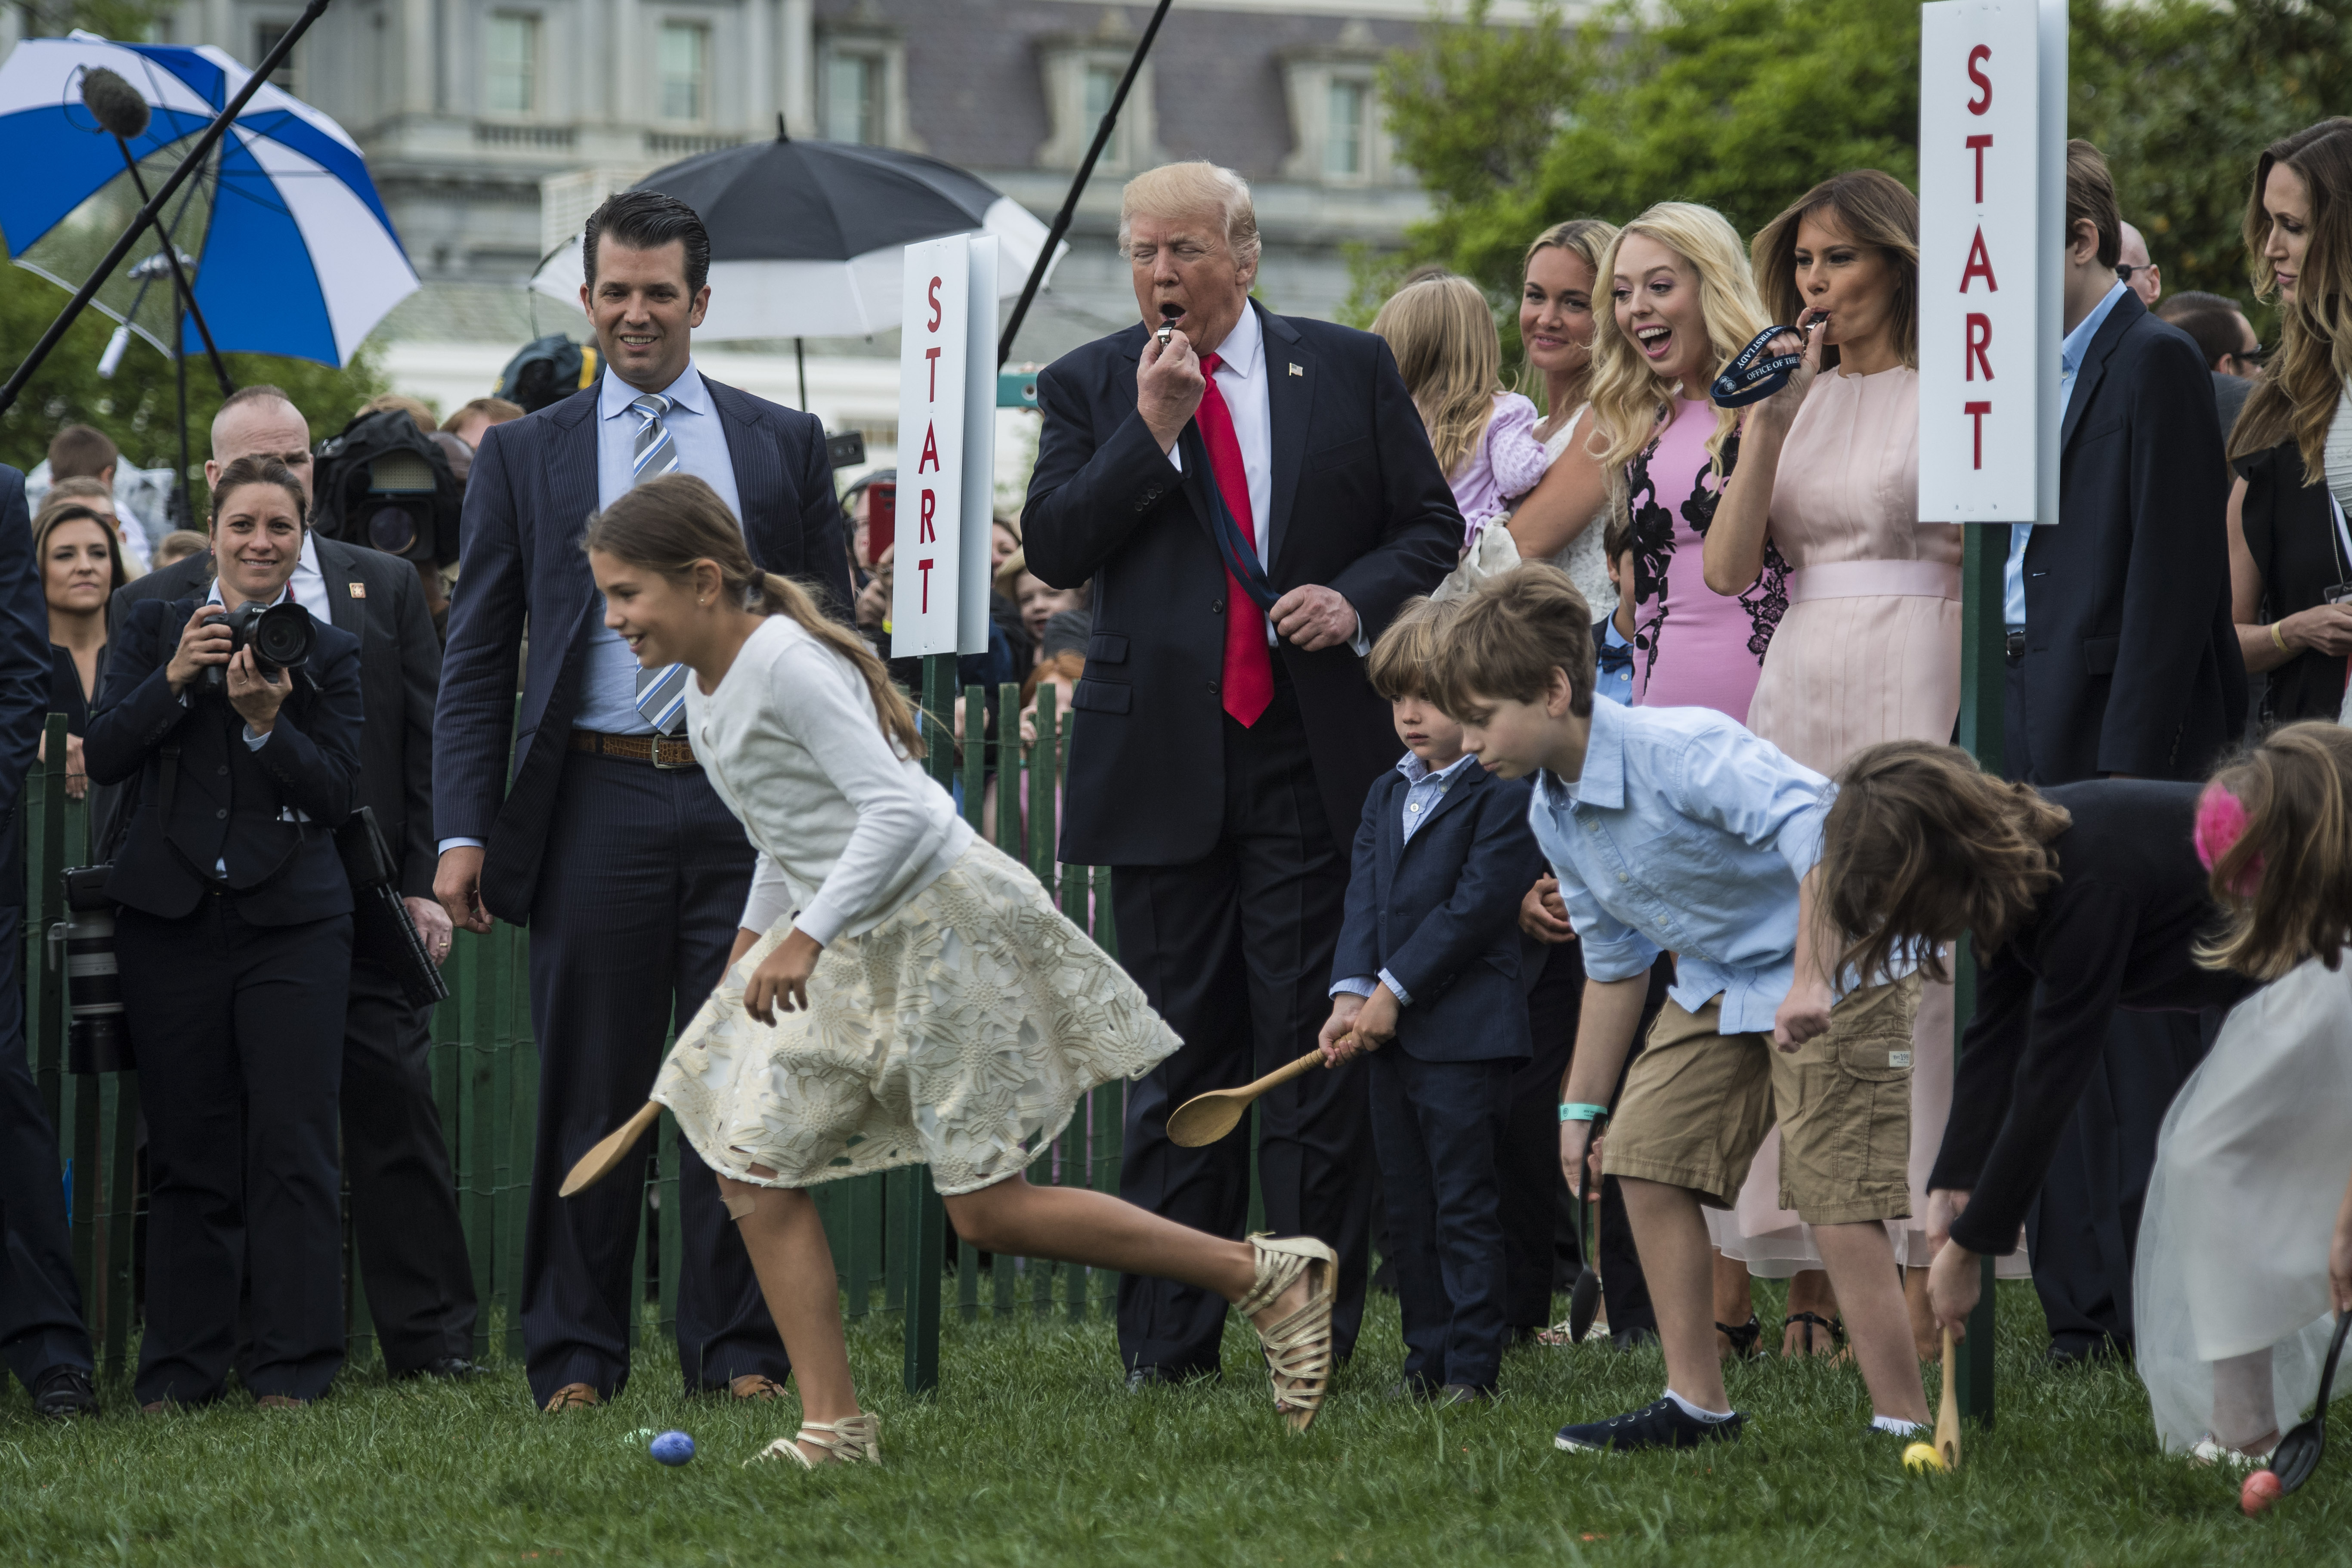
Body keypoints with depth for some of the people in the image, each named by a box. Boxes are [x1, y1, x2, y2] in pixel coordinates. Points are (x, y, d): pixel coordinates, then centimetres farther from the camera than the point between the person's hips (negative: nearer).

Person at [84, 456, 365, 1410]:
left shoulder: (331, 653, 7)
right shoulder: (154, 630, 10)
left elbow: (337, 794, -1)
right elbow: (104, 756, 0)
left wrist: (266, 722, -16)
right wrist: (174, 680, -14)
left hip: (292, 919, -1)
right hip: (173, 921, 1)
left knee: (292, 1145, -6)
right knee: (187, 1150, 4)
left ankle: (291, 1367, -3)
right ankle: (180, 1367, 10)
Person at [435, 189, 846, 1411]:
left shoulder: (784, 446, 12)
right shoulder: (524, 457, 10)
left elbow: (836, 634, 13)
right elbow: (475, 660, 8)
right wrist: (464, 830, -3)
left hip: (744, 800, 0)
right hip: (597, 799, 0)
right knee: (588, 1092, 2)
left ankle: (738, 1352, 7)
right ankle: (576, 1356, 8)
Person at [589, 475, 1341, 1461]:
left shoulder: (785, 664, -21)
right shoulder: (707, 688, 9)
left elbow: (899, 810, -27)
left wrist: (808, 934, -29)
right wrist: (753, 940, 26)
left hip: (939, 926, -10)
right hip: (850, 955, 10)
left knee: (988, 1212, -7)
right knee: (756, 1171, 0)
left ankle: (1269, 1277, 4)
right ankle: (832, 1428, 2)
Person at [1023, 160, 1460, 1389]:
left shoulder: (1348, 370, 7)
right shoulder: (1088, 388, 7)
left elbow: (1431, 524, 10)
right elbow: (1052, 549, -4)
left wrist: (1358, 597, -9)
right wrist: (1152, 430, -12)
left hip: (1315, 752, -1)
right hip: (1164, 757, 1)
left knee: (1314, 1048, -1)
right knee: (1180, 1053, 4)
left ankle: (1314, 1329, 4)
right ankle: (1168, 1336, 8)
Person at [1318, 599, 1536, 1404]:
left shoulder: (1504, 793, -8)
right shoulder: (1386, 797, 15)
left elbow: (1477, 904, -14)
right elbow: (1365, 901, 8)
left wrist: (1395, 991, -15)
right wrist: (1352, 993, -9)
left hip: (1465, 1035, -7)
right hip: (1391, 1036, 7)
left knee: (1465, 1207, -5)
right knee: (1406, 1209, 10)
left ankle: (1472, 1364, -2)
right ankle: (1426, 1357, 17)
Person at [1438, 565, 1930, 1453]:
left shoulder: (1679, 752, -28)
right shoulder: (1554, 816, 1)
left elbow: (1821, 828, -40)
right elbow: (1615, 965, 15)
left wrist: (1812, 979, -47)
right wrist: (1581, 1108, 17)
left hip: (1837, 970, -9)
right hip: (1717, 982, 9)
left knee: (1835, 1194, -16)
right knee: (1648, 1154, 5)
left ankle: (1905, 1422, -12)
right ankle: (1697, 1405, 14)